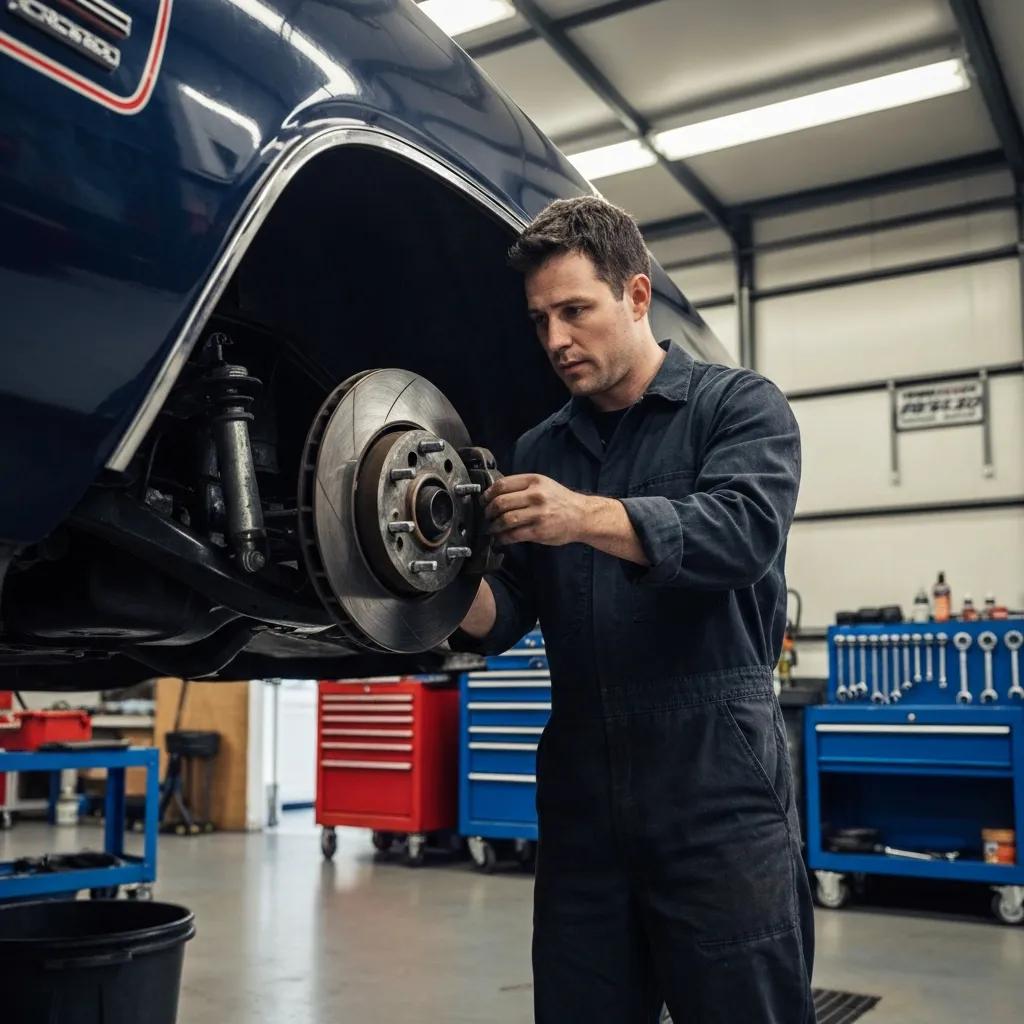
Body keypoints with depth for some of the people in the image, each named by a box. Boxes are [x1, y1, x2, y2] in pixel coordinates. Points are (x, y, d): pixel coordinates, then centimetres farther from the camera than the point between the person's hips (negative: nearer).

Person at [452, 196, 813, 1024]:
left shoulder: (740, 406, 1)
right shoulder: (540, 449, 14)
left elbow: (746, 529, -19)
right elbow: (503, 621, 8)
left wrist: (586, 516, -33)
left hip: (719, 795, -4)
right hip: (581, 802, 5)